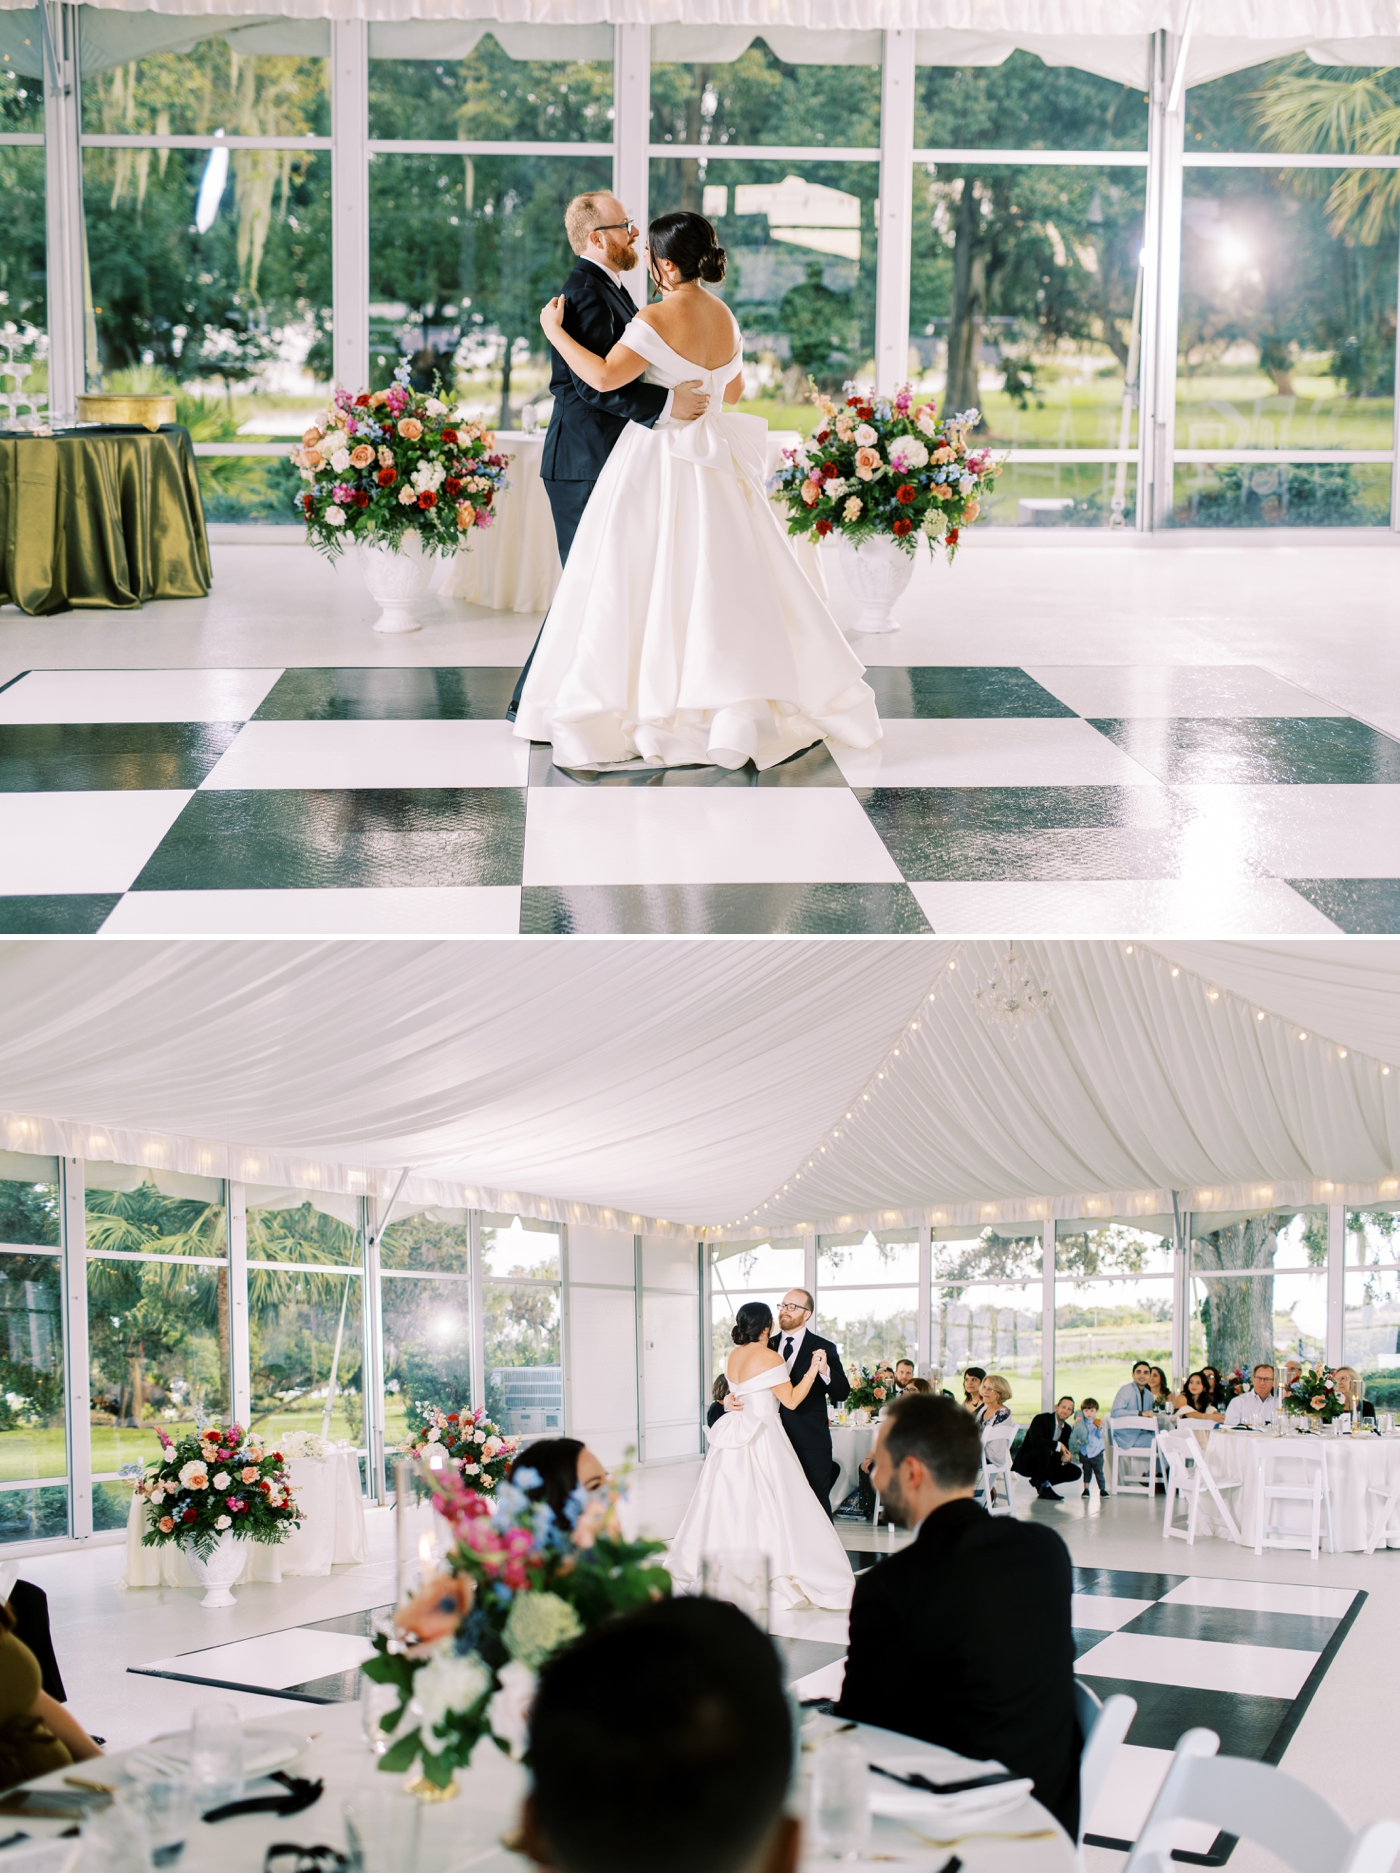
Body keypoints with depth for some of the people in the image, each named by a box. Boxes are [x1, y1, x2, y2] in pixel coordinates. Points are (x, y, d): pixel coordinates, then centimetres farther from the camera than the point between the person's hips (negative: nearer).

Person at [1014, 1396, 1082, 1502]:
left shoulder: (1067, 1429, 6)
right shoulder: (1041, 1419, -15)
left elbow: (1064, 1451, 7)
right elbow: (1036, 1440, -32)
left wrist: (1065, 1458, -18)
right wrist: (1058, 1445, -25)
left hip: (1045, 1464, 7)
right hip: (1026, 1463, -7)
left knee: (1075, 1472, -8)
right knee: (1044, 1448, -36)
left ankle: (1038, 1481, 2)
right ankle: (1045, 1487, -26)